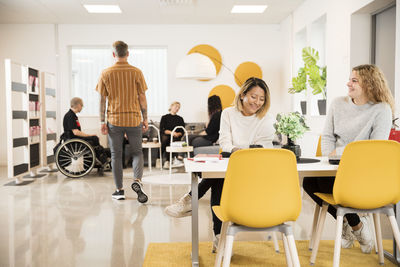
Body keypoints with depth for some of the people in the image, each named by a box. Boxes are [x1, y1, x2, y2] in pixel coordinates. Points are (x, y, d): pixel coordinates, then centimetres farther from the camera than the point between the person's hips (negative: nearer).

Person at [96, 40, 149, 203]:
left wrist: (102, 122, 4)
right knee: (137, 152, 14)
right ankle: (137, 181, -8)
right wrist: (145, 119, 7)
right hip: (134, 119, 0)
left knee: (116, 155, 10)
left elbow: (102, 100, -1)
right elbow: (142, 98, -1)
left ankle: (119, 190, 15)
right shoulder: (136, 72, -1)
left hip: (114, 120, 0)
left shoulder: (106, 74, 0)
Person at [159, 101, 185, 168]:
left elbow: (182, 131, 12)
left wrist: (177, 134, -11)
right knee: (164, 138, -36)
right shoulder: (164, 117, 14)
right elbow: (161, 130, 1)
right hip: (166, 136, -1)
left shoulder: (180, 119, 20)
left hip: (176, 137, 1)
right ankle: (165, 160, -43)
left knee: (173, 140, -35)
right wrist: (171, 132, -14)